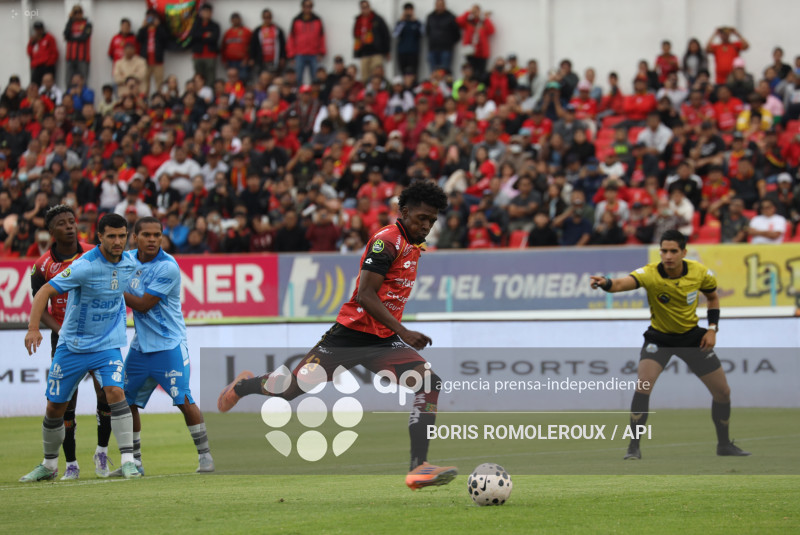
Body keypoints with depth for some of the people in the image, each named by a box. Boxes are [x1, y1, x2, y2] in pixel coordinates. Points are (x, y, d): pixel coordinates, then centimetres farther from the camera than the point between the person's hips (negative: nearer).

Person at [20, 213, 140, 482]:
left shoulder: (130, 263, -3)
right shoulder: (85, 266, -21)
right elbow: (46, 291, -24)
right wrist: (33, 327, -34)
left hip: (107, 346, 2)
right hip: (72, 346, -2)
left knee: (115, 392, -23)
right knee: (55, 407, 6)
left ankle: (128, 460, -19)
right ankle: (49, 465, 27)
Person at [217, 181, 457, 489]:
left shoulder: (413, 247, 12)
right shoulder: (387, 240, -16)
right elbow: (365, 295, -23)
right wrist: (404, 332, -27)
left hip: (384, 342, 7)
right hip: (352, 334, -7)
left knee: (430, 383, -16)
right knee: (290, 389, 0)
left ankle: (418, 468, -18)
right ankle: (242, 386, 35)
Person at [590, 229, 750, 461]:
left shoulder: (700, 273, -15)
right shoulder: (650, 274, -27)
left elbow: (712, 297, 6)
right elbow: (624, 283, -47)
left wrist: (712, 328, -6)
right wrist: (606, 283, -69)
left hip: (692, 336, 3)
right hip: (659, 337, -3)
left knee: (722, 391, 7)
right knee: (643, 385, -26)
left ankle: (724, 444, 31)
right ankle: (634, 446, -15)